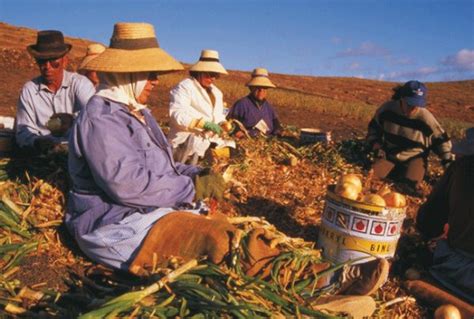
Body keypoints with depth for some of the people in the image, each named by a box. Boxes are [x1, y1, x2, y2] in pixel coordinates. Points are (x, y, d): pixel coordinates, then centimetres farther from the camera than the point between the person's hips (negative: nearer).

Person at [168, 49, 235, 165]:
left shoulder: (216, 92, 19)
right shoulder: (185, 87, -6)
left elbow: (219, 116, 22)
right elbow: (177, 114, -18)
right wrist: (204, 124, -27)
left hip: (209, 140, 8)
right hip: (186, 142, -8)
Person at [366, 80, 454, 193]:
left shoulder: (426, 118, -20)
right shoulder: (387, 108, -15)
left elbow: (441, 141, -5)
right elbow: (374, 127, 5)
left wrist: (449, 164, -11)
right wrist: (376, 145, -8)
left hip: (414, 158, -2)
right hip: (389, 154, 2)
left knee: (409, 187, -20)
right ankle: (394, 171, 15)